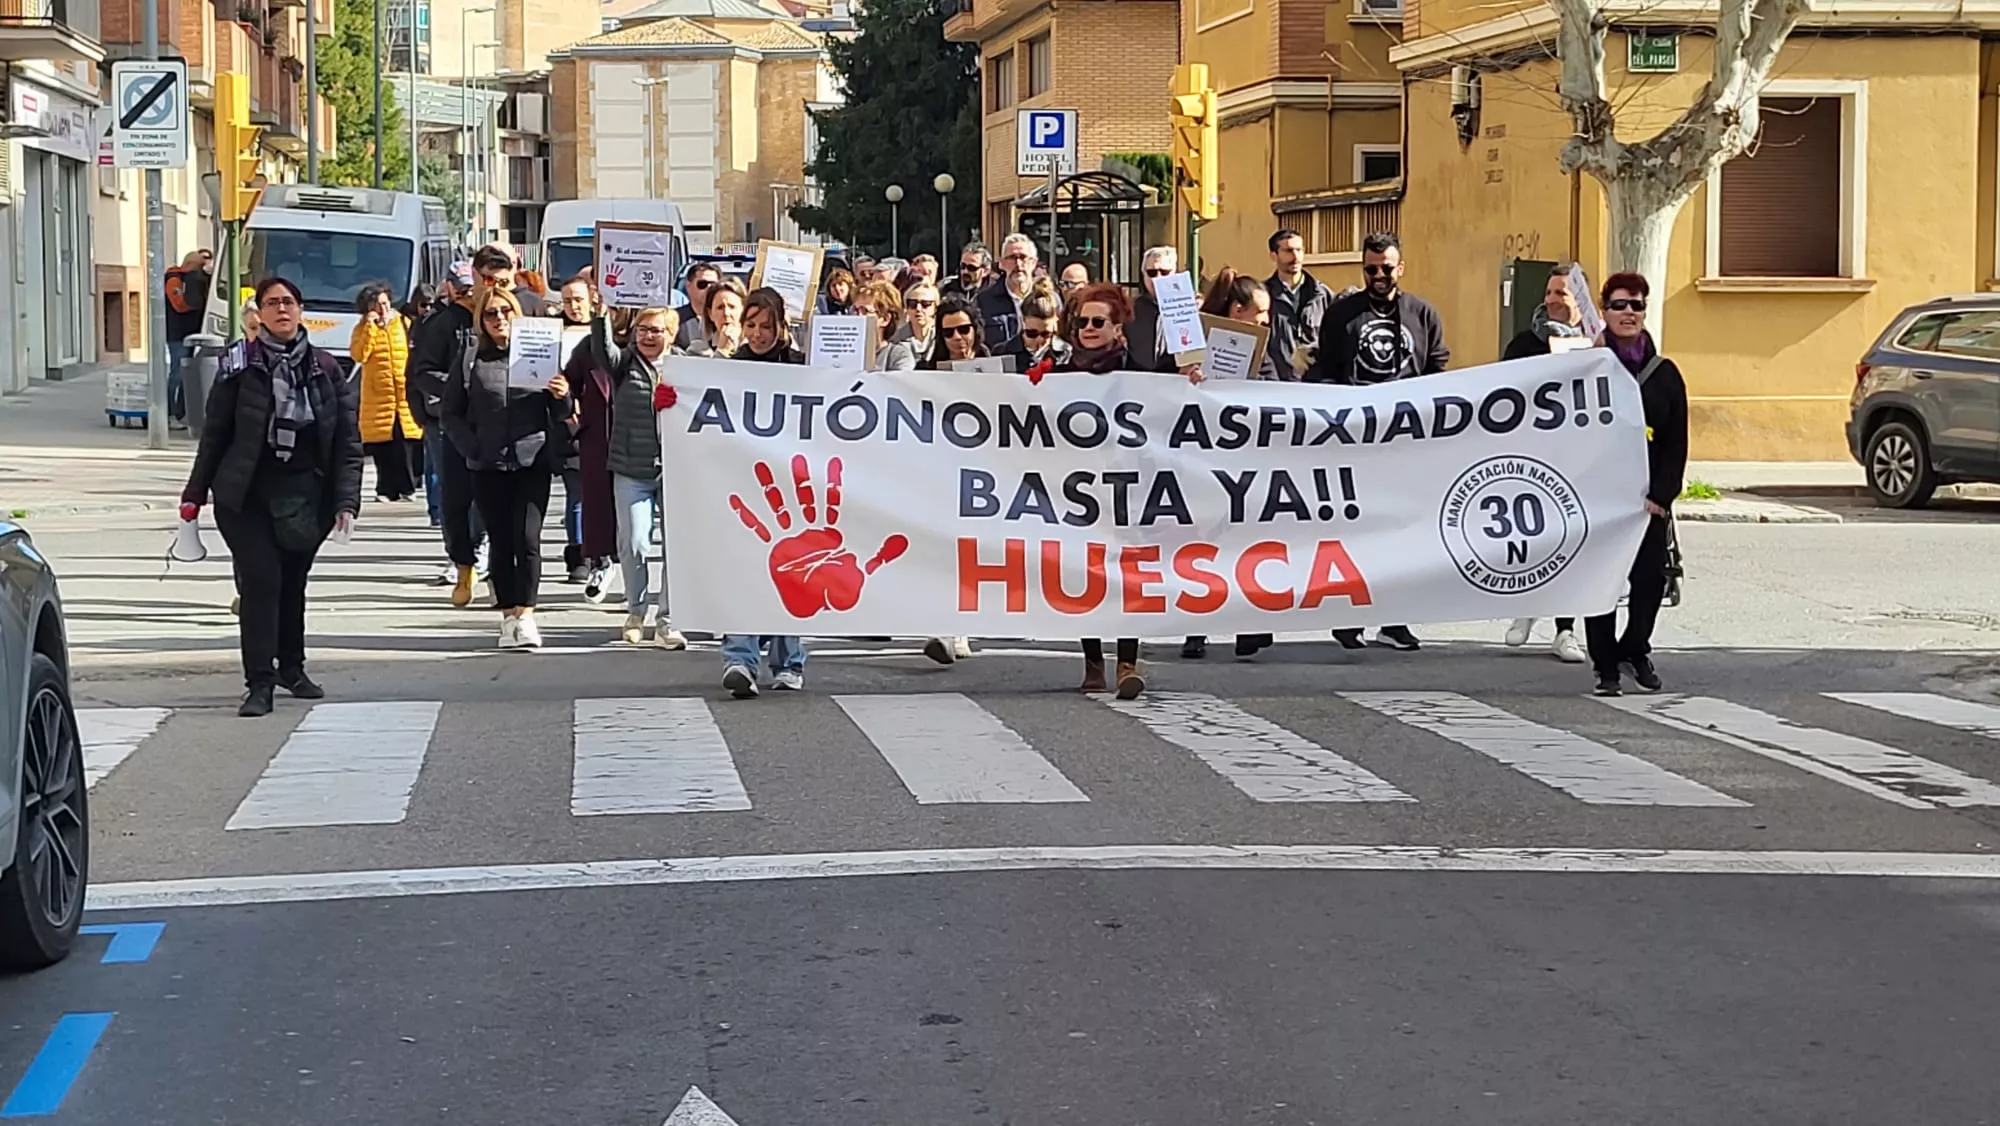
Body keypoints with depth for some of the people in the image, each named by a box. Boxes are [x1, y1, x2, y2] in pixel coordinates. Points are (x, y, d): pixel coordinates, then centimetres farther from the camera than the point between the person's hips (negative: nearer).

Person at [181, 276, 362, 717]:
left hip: (305, 495, 2)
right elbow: (214, 433, 3)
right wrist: (194, 494, 3)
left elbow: (348, 441, 3)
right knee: (261, 581, -12)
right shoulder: (239, 366, -2)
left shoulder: (326, 370, 3)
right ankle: (259, 684, -10)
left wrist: (346, 500, -5)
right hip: (245, 496, -2)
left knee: (292, 582, 13)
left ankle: (291, 668, 33)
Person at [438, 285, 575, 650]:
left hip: (533, 460, -1)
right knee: (500, 541, 4)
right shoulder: (470, 359, 6)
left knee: (527, 538, -11)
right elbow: (450, 412, 9)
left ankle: (525, 614, -9)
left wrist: (562, 396, -15)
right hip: (488, 466, 1)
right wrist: (471, 446, -4)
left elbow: (562, 414, 7)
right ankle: (509, 615, 10)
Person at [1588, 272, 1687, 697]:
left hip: (1650, 498, 2)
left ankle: (1635, 647, 23)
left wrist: (1659, 496, -4)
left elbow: (1676, 443, 6)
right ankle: (1606, 666, 8)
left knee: (1650, 578, -1)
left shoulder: (1664, 373, 8)